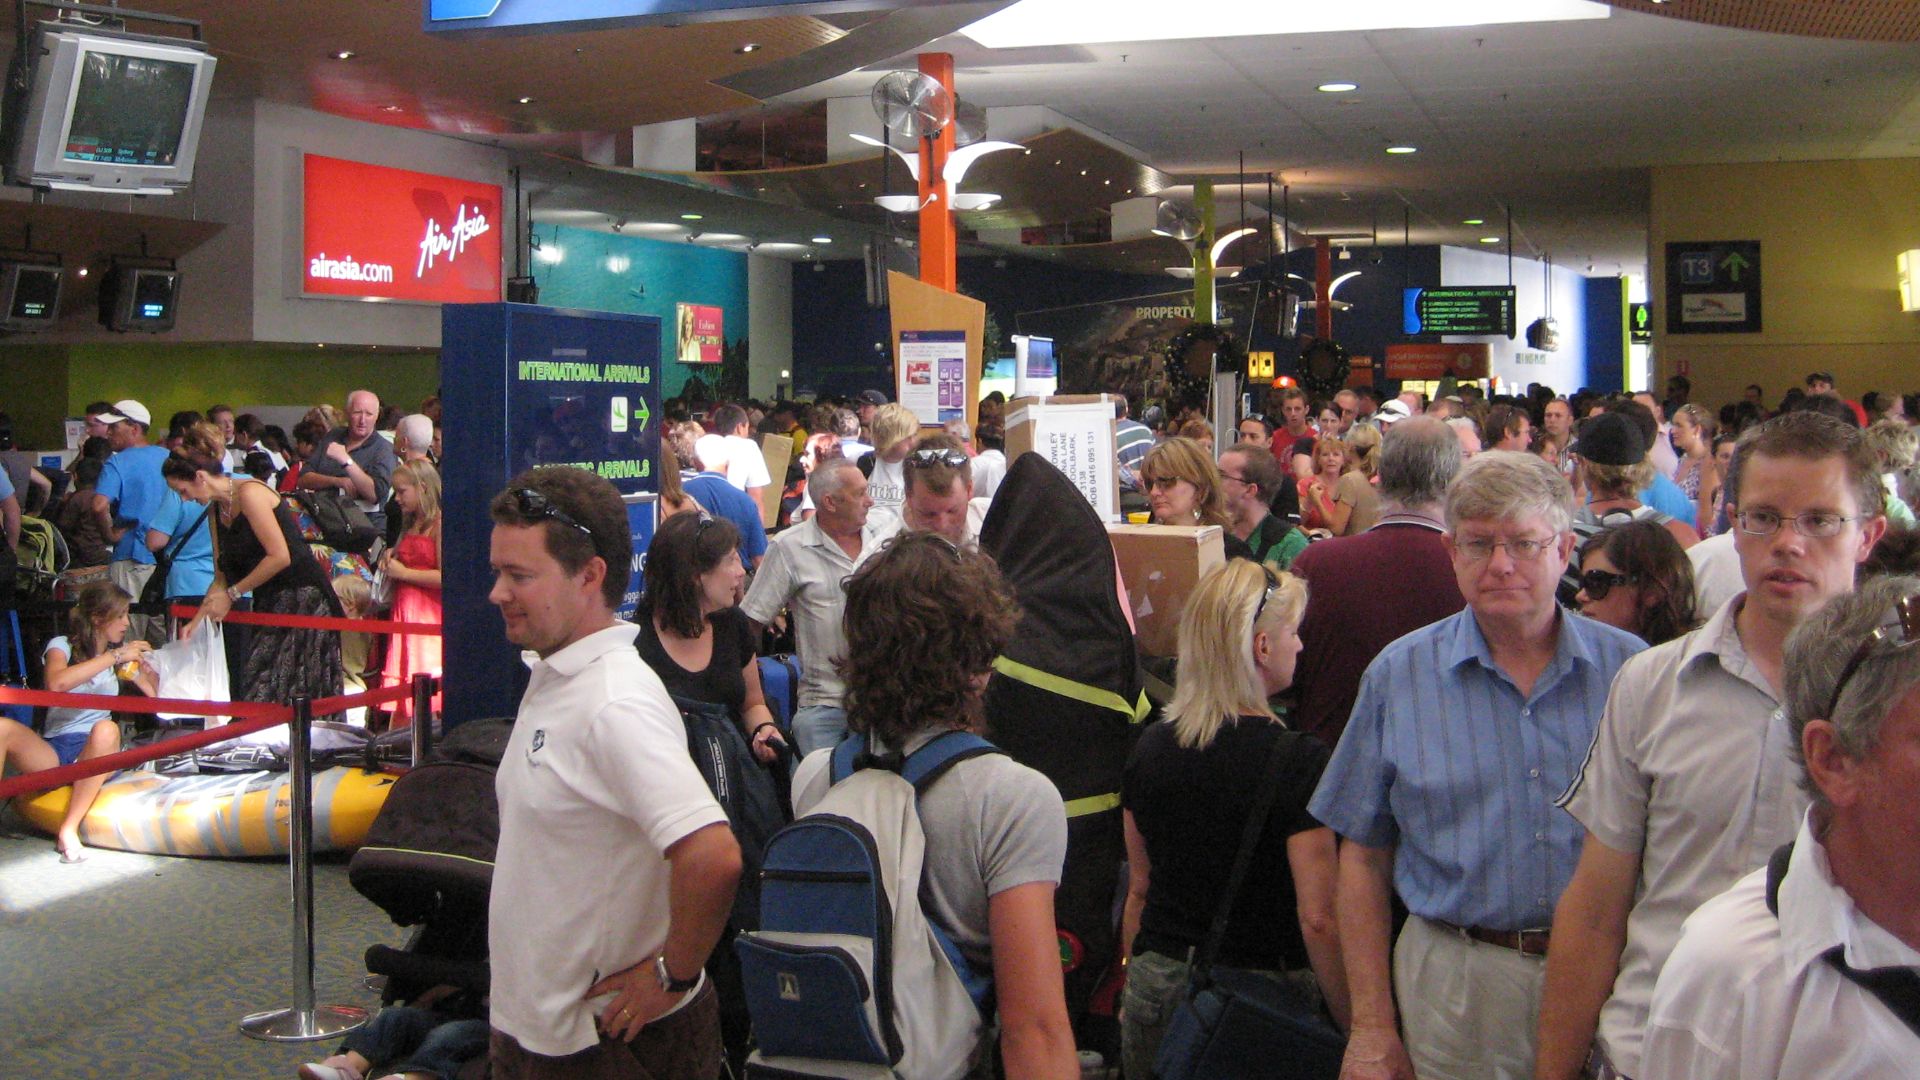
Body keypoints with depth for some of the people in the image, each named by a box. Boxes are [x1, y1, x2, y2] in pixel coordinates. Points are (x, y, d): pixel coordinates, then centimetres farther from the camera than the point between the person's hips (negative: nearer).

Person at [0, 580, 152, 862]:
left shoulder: (122, 653, 13)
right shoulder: (62, 646, 1)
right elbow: (56, 683, -22)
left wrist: (143, 666, 1)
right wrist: (113, 657, -20)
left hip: (96, 754, 2)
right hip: (54, 752, -2)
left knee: (106, 730, -35)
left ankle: (69, 830, -29)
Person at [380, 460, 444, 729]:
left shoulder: (438, 525, -9)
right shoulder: (410, 526, 19)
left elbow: (444, 576, -17)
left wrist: (403, 572, -10)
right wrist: (391, 559, 10)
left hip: (427, 615, -8)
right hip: (403, 611, 8)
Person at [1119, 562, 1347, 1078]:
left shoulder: (1150, 747, 1)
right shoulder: (1298, 761, -16)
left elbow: (1139, 889, 10)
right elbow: (1318, 919, -18)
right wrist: (1357, 1032, -10)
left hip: (1156, 985, 5)